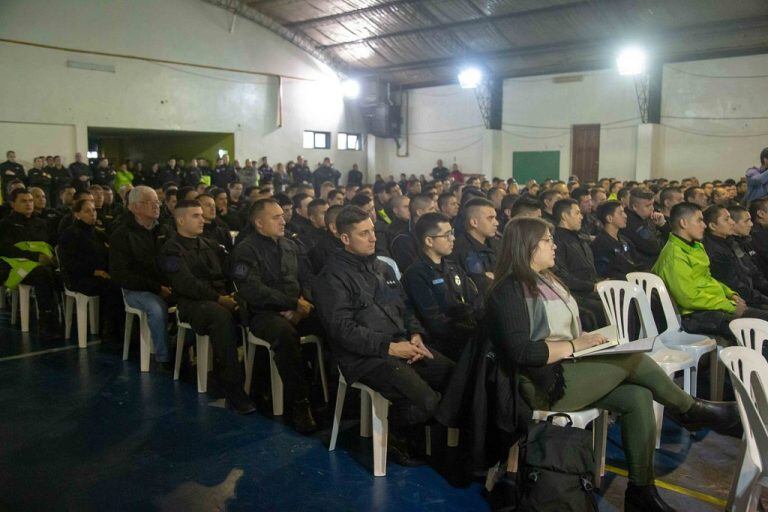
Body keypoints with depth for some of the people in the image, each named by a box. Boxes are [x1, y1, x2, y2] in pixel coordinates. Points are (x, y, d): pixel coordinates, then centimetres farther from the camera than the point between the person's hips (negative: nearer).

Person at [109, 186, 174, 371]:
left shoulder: (165, 230, 13)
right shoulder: (121, 235, -2)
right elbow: (120, 274, -9)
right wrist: (156, 288, -17)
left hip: (168, 287, 4)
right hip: (137, 290, -4)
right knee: (157, 307, -34)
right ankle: (162, 357, -18)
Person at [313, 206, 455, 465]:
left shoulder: (383, 268, 19)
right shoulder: (332, 277, -6)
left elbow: (405, 308, 21)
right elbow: (342, 329, -14)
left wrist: (416, 335, 0)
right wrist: (389, 346, -18)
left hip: (402, 345, 8)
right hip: (365, 356, -8)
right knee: (427, 401, -25)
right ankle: (395, 436, 9)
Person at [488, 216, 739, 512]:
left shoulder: (546, 280, 16)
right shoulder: (509, 291, -13)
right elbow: (521, 352, -21)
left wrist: (583, 337, 0)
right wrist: (573, 345, -17)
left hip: (567, 368, 9)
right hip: (542, 385, -9)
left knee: (638, 397, -13)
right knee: (631, 358, -19)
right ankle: (690, 410, 5)